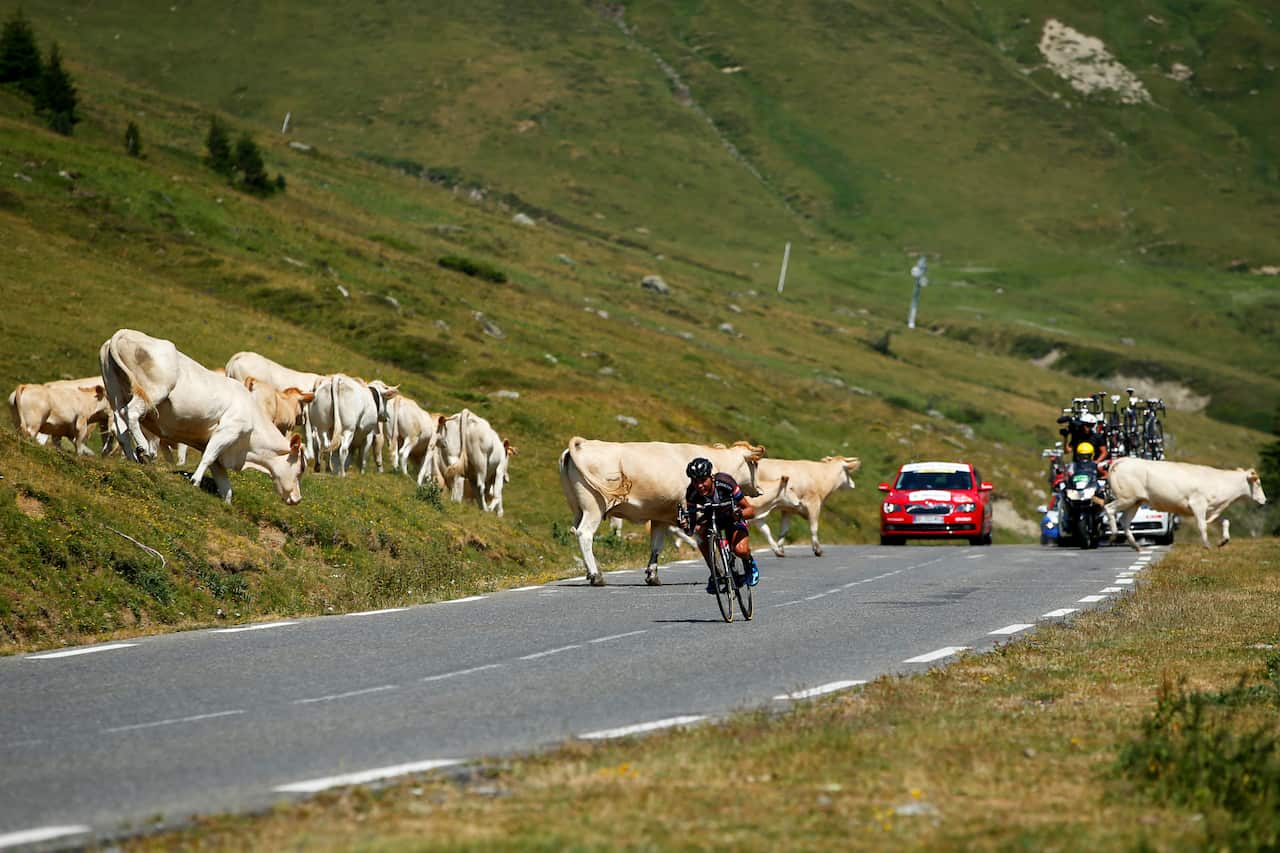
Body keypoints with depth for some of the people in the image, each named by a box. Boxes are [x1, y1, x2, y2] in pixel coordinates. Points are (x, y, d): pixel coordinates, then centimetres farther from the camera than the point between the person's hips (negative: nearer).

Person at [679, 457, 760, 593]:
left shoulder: (725, 483, -34)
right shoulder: (692, 493, -27)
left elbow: (750, 510, -27)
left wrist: (740, 514, -50)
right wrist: (686, 526, -45)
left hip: (733, 517, -2)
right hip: (711, 518, 2)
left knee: (740, 550, -31)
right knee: (700, 529, -34)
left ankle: (749, 564, 8)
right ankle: (714, 573, -14)